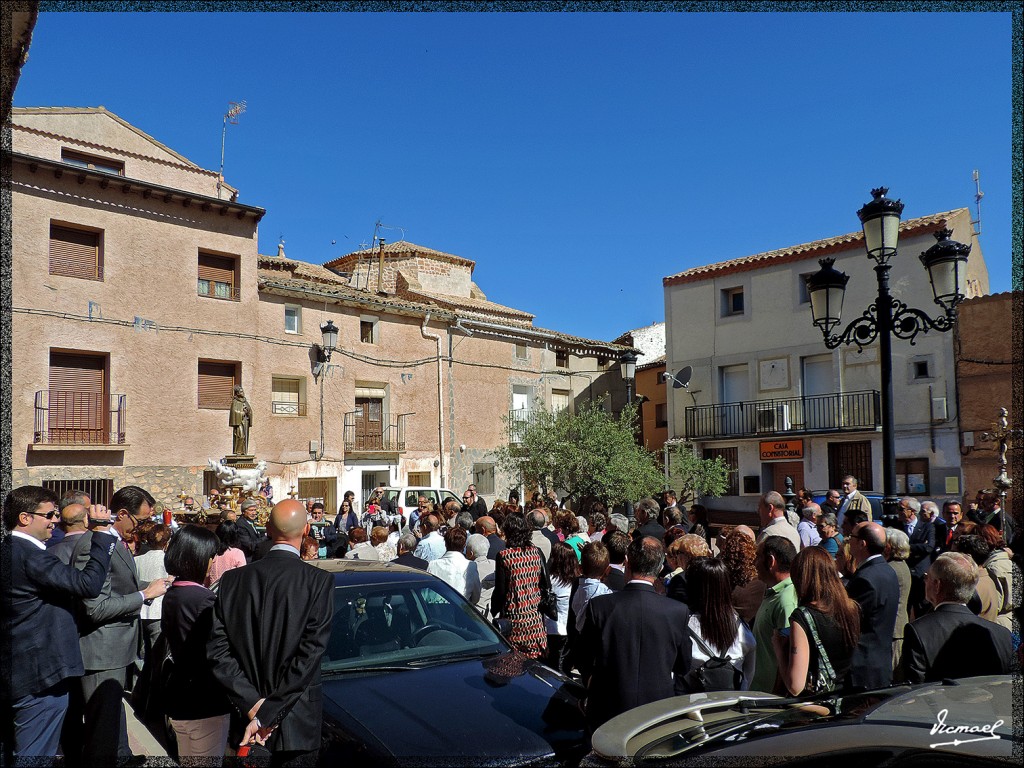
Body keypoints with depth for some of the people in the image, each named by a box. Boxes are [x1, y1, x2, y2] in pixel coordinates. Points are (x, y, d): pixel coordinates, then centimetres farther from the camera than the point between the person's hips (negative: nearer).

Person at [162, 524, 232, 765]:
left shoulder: (171, 594, 6)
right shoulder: (204, 599, -22)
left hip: (179, 697, 9)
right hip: (206, 701, -9)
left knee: (187, 761, 21)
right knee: (208, 762, 3)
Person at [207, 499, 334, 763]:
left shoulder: (232, 580, -2)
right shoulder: (320, 581, -13)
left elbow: (217, 649, -4)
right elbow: (311, 652, -18)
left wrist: (252, 703, -8)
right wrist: (266, 714, -13)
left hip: (247, 712, 4)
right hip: (297, 722, -3)